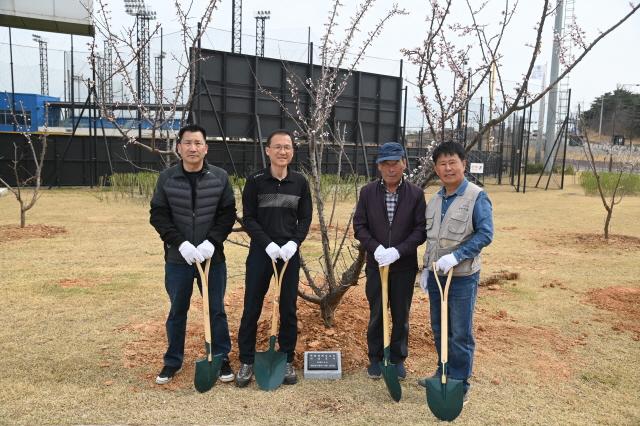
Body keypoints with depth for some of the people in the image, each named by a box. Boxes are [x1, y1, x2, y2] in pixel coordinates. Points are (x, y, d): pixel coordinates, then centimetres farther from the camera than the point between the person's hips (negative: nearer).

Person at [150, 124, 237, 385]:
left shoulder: (220, 177, -2)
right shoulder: (166, 178, -2)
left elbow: (228, 214, -1)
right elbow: (158, 216, -3)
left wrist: (212, 242, -15)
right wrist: (181, 243, -15)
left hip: (212, 256, 0)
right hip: (177, 257, 0)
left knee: (216, 310, 9)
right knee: (177, 311, 13)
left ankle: (222, 358, 25)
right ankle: (173, 361, 28)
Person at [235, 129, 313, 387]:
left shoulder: (300, 182, 4)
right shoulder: (255, 181, -3)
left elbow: (305, 218, 5)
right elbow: (248, 218, -3)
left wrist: (294, 243, -11)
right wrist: (268, 244, -15)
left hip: (290, 253, 2)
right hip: (261, 252, -1)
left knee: (289, 308, 8)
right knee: (252, 308, 4)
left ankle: (287, 361, 22)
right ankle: (246, 361, 18)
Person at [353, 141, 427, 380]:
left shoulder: (416, 194, -4)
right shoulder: (367, 192, -1)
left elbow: (421, 229, -7)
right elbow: (359, 226, -2)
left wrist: (397, 251, -19)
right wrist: (376, 248, -17)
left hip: (404, 266, 0)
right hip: (376, 264, 1)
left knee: (401, 316, 11)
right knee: (376, 315, 11)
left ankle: (398, 359, 29)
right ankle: (376, 358, 28)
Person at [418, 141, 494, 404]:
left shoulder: (477, 197, -11)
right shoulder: (434, 199, 9)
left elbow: (485, 234, -17)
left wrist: (455, 256, -23)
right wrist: (426, 268, 14)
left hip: (462, 276, -6)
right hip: (436, 274, 6)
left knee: (461, 333, 4)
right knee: (439, 329, 17)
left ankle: (460, 385, 19)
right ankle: (443, 374, 34)